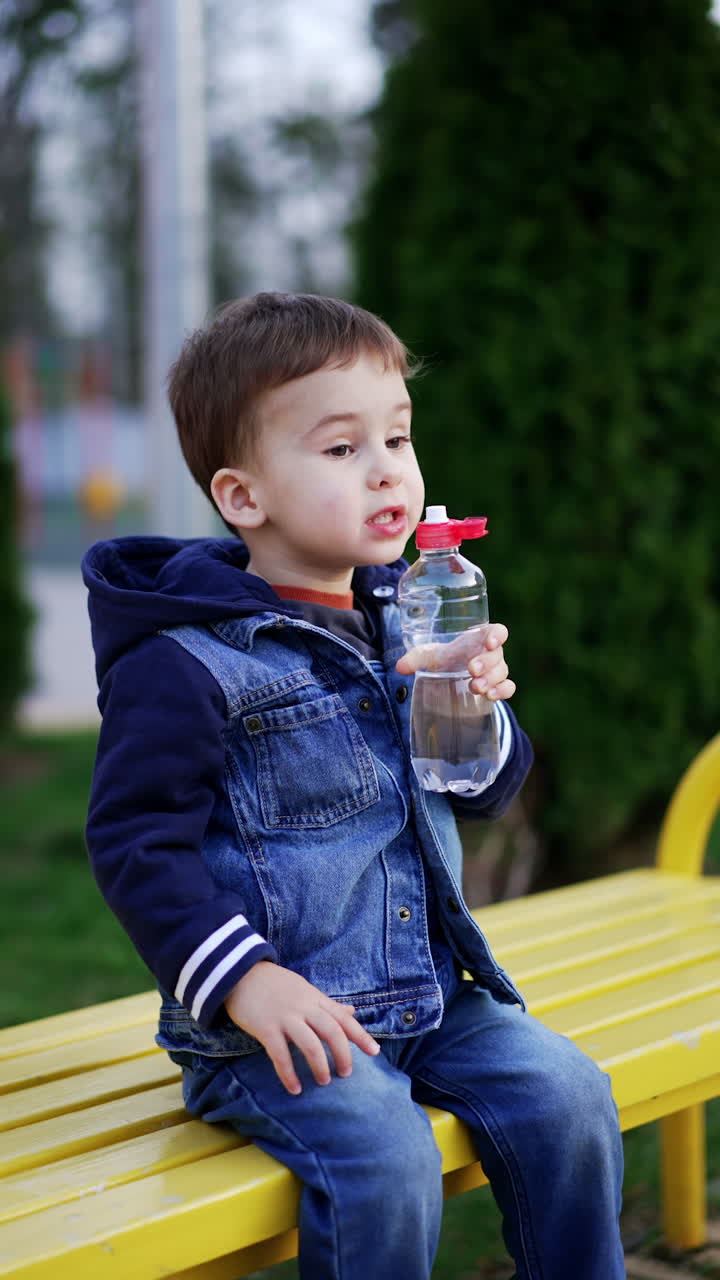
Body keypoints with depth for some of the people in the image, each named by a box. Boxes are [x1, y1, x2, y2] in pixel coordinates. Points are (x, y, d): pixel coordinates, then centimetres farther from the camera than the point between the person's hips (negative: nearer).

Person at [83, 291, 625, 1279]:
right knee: (382, 1158, -27)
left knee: (566, 1096, -7)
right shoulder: (184, 664, -13)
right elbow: (136, 843, -14)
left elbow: (481, 796, 18)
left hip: (432, 991, 7)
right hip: (279, 1018, -6)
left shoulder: (405, 624, 9)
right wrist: (243, 981, -23)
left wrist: (479, 713, -5)